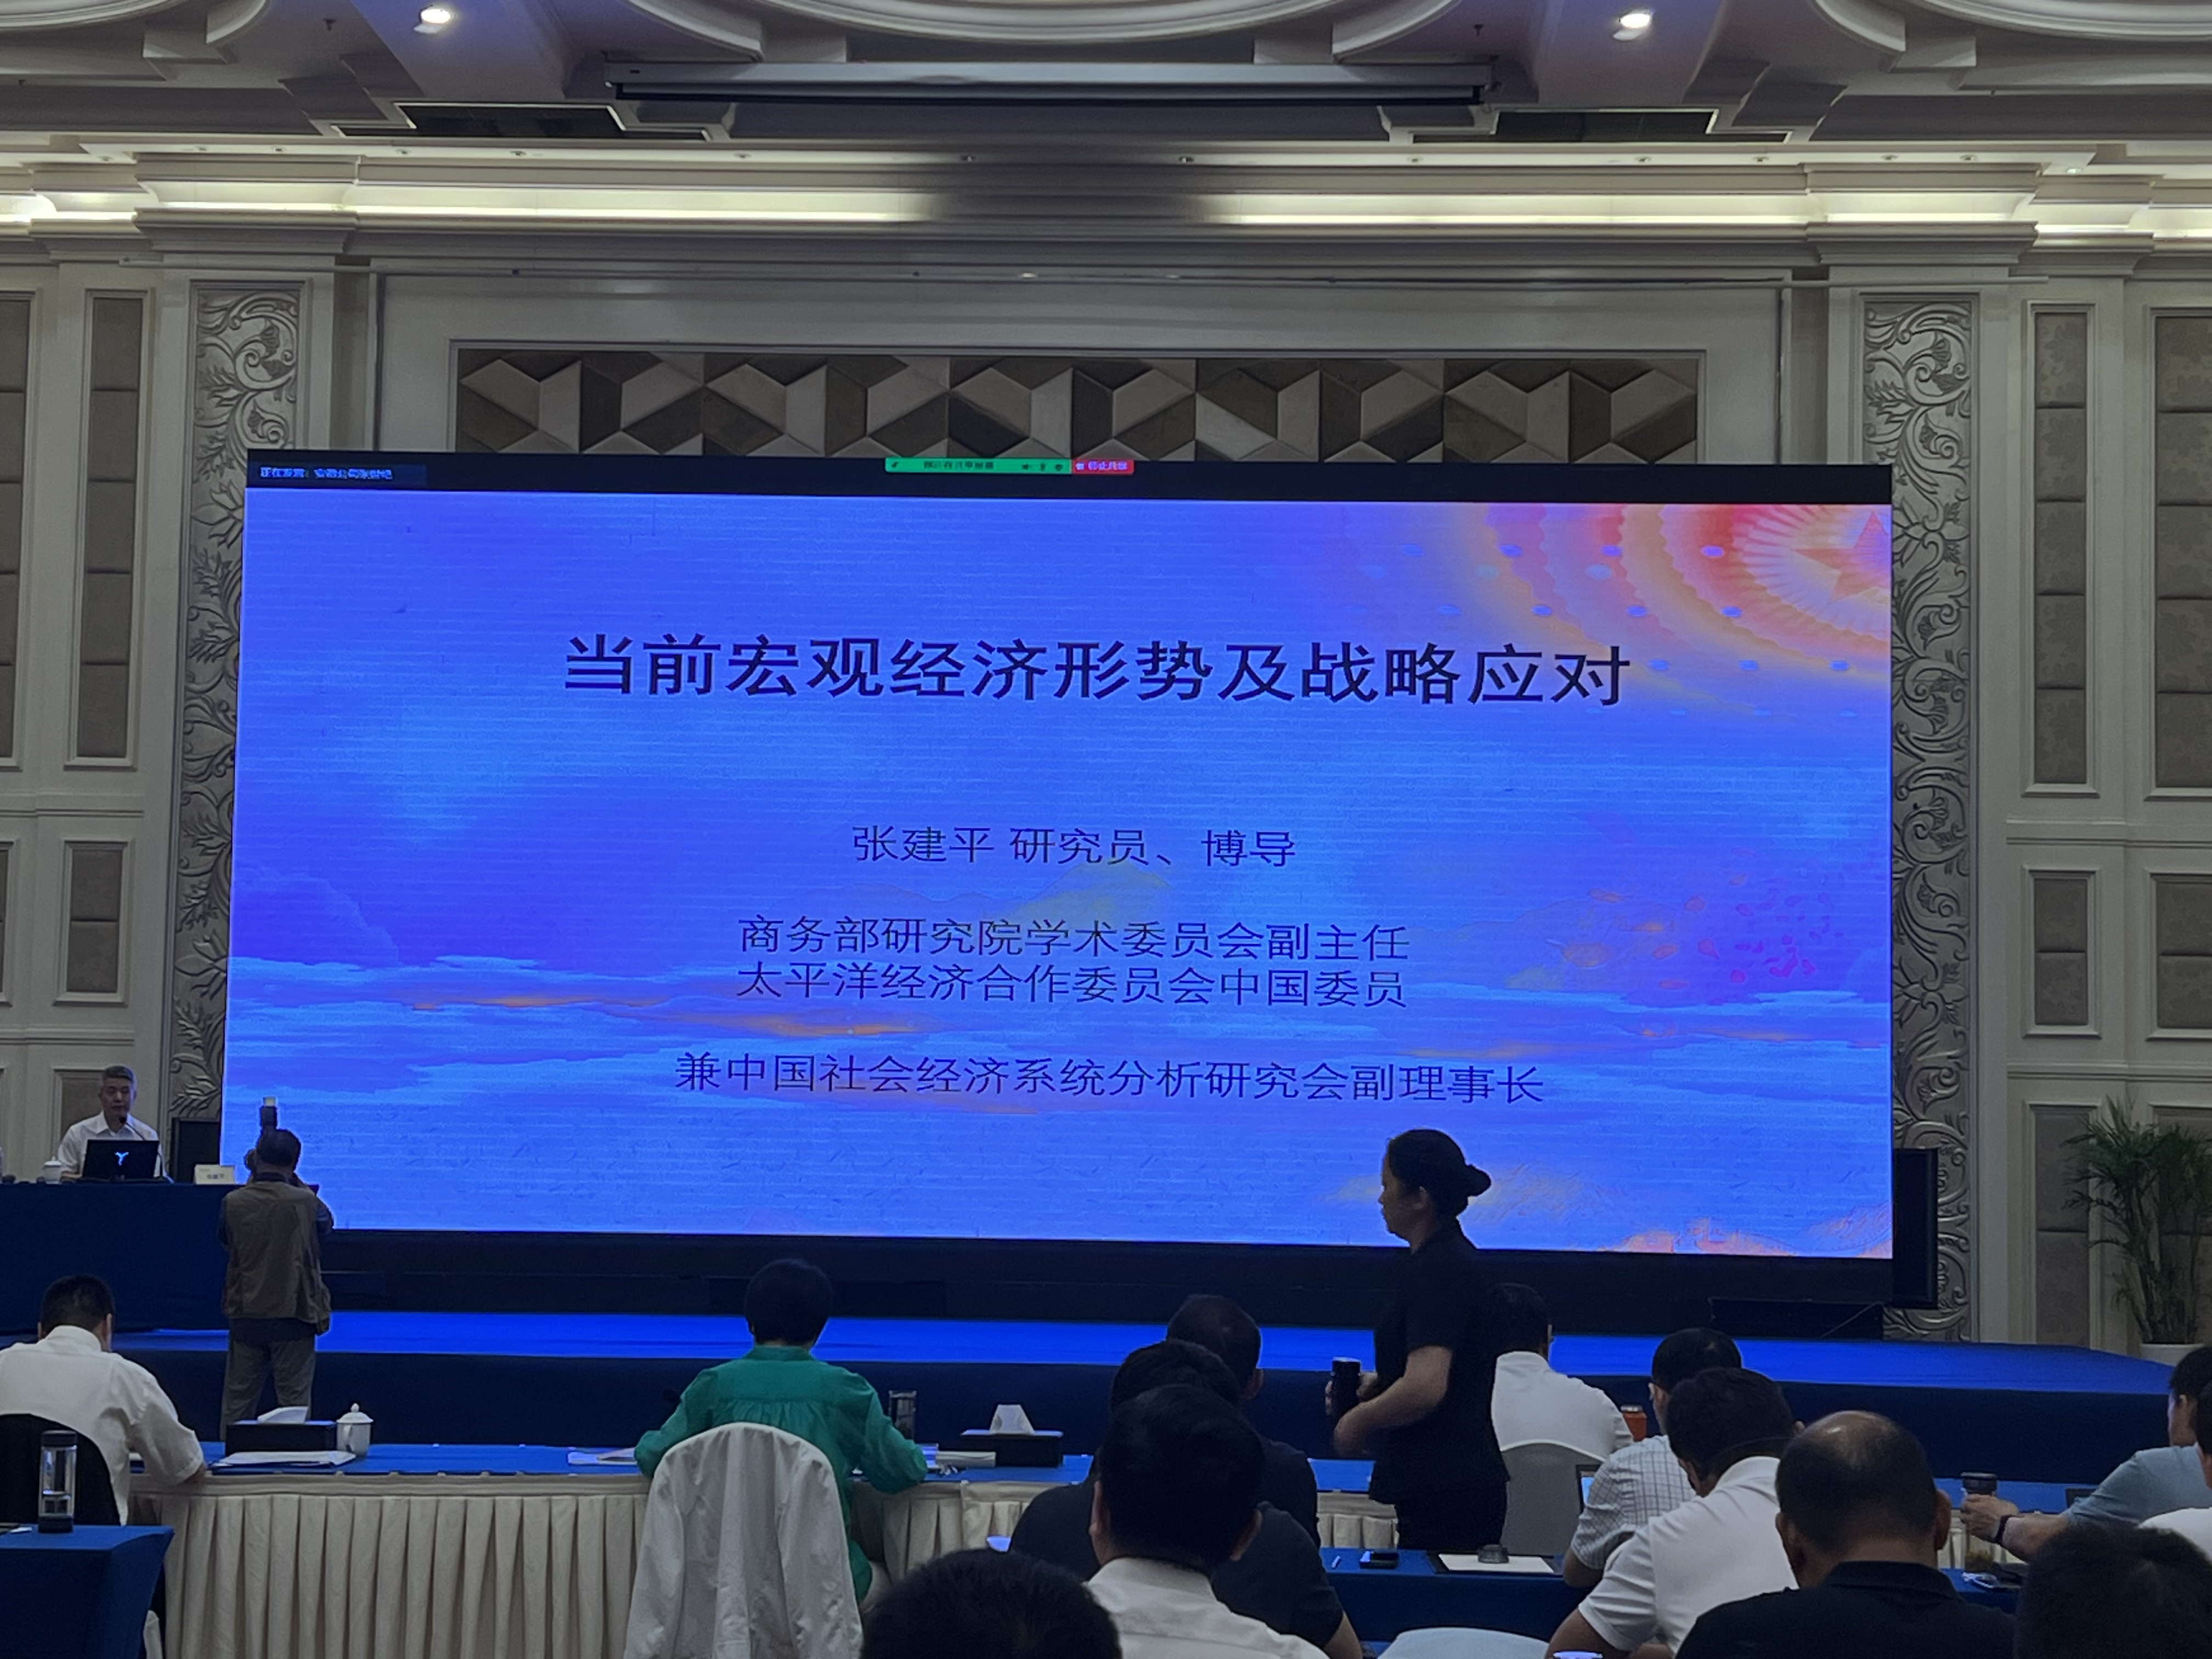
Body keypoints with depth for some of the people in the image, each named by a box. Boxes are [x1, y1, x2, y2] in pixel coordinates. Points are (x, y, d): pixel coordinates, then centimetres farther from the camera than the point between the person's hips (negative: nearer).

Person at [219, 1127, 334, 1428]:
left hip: (245, 1316, 2)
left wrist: (254, 1178, 17)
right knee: (295, 1400, 2)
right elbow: (325, 1221, 11)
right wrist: (293, 1179, 15)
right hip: (294, 1315, -2)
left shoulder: (234, 1202, -5)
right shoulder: (304, 1201, -10)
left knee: (238, 1401, 12)